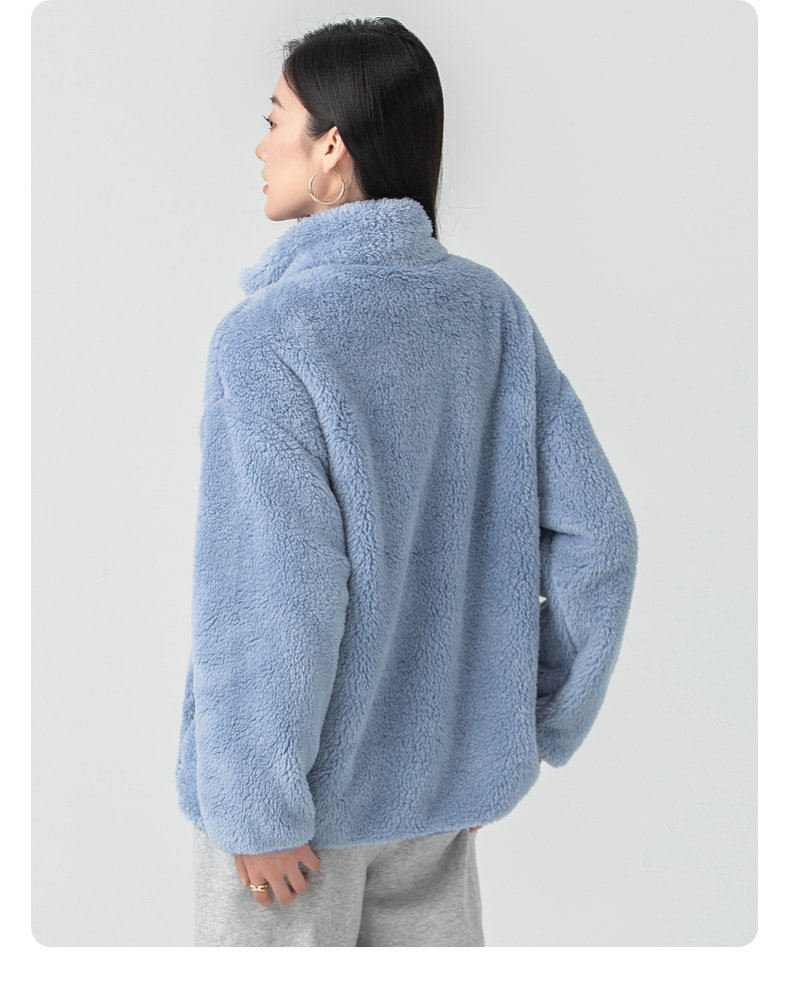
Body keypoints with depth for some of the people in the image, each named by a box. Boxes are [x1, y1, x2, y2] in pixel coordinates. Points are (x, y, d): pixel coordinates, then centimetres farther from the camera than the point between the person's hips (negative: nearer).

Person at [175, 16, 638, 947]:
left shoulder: (268, 339, -24)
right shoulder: (490, 311, -5)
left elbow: (273, 607, -26)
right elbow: (593, 533, -4)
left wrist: (258, 808, -14)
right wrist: (540, 722, 7)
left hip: (305, 769, -5)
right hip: (442, 760, 6)